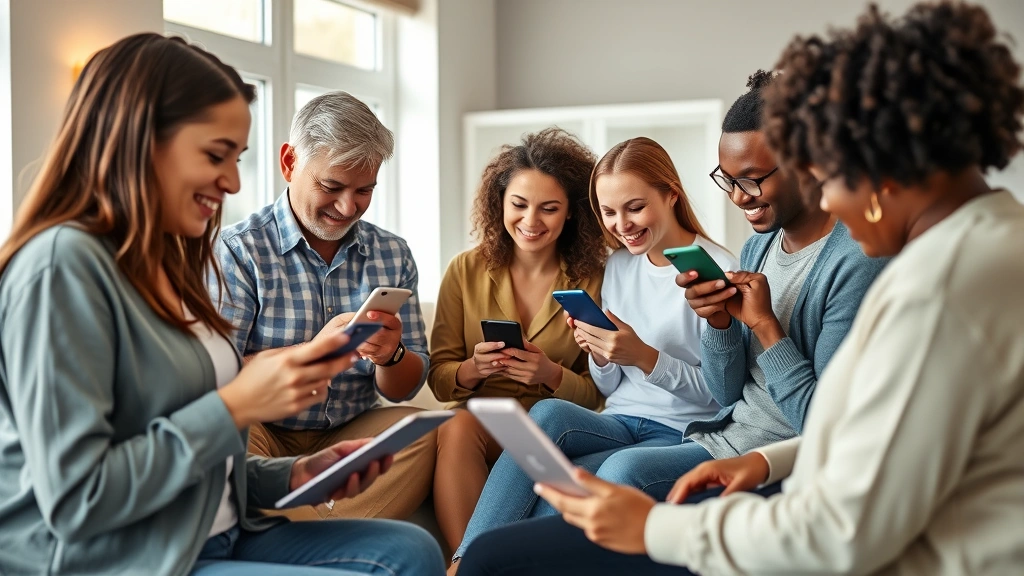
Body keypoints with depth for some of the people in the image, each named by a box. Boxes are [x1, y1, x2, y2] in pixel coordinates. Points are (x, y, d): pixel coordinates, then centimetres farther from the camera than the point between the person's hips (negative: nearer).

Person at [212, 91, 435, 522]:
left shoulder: (393, 255, 9)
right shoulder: (237, 251, -4)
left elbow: (404, 389, 9)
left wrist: (391, 355, -16)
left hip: (350, 438, 4)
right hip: (266, 436, -3)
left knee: (425, 430, -24)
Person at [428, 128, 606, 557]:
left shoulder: (593, 281, 2)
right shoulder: (466, 271, 5)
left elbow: (599, 394, 3)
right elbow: (439, 379, 6)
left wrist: (552, 376, -17)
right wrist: (472, 370, -16)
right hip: (479, 424, 1)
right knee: (457, 427, -33)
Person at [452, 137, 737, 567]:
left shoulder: (717, 270, -5)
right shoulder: (619, 265, 13)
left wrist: (644, 356, -21)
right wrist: (598, 354, -8)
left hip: (682, 434, -5)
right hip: (620, 423, 5)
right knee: (549, 412, -28)